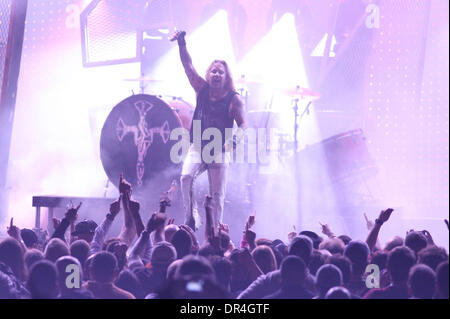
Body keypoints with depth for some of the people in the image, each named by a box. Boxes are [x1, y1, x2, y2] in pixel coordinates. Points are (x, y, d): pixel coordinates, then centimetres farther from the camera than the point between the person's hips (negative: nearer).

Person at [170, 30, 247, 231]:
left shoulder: (234, 99, -4)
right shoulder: (202, 90, 4)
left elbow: (243, 124, -9)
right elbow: (188, 66, 2)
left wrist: (236, 138, -29)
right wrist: (182, 43, -6)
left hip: (219, 152, -2)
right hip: (197, 148, 2)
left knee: (217, 196, 0)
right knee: (186, 177, -27)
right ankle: (192, 219, -20)